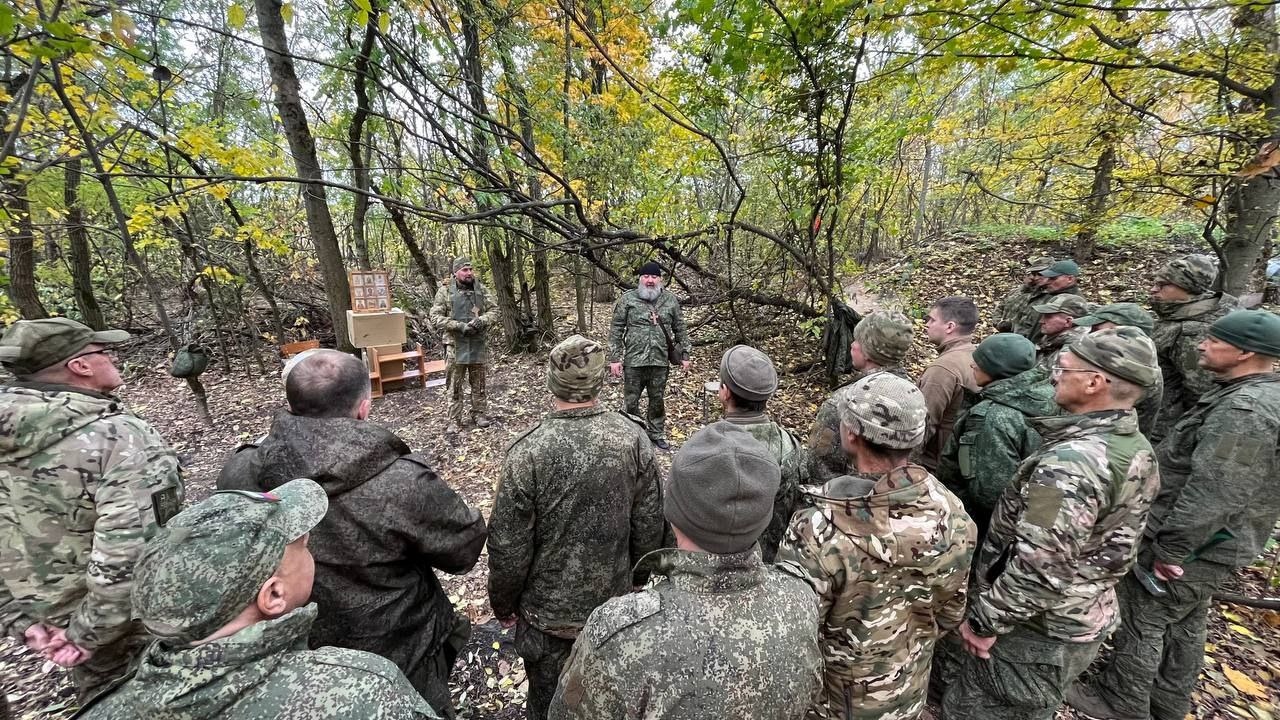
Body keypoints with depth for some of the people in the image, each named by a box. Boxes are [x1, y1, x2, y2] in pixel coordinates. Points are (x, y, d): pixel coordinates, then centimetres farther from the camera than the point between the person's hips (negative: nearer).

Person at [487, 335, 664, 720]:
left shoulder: (528, 453, -27)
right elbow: (650, 529, -8)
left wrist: (503, 603, 3)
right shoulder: (634, 439, -19)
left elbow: (509, 547, -17)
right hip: (615, 603, 3)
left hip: (549, 612, -2)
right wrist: (636, 581, 10)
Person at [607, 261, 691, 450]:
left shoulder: (670, 300, 4)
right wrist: (615, 358, -7)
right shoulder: (627, 299, -3)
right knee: (631, 401, 9)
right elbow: (616, 330, -3)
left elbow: (680, 330, 10)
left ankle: (657, 434, 32)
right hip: (633, 361, -2)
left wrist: (685, 355, 6)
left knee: (658, 400, 14)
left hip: (660, 361, 2)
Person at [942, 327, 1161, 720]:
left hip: (1036, 632, -8)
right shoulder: (1139, 450, 0)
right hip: (1085, 621, 9)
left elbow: (1040, 568, -30)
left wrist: (983, 621, -18)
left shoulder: (1071, 461, -31)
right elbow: (1117, 547, 11)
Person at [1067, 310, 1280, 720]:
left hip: (1193, 547, -9)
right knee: (1185, 625, 22)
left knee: (1142, 623, 6)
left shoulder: (1243, 410, -27)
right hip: (1211, 544, 9)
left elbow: (1211, 495, -29)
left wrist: (1169, 550, -22)